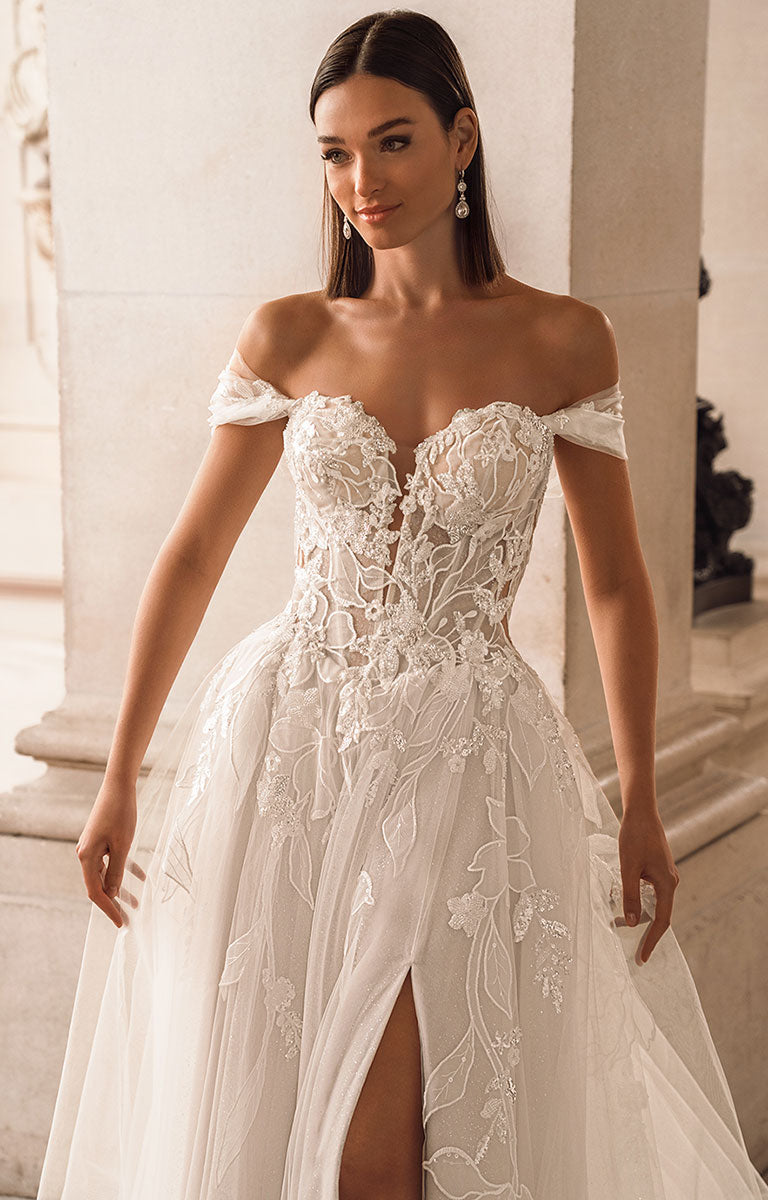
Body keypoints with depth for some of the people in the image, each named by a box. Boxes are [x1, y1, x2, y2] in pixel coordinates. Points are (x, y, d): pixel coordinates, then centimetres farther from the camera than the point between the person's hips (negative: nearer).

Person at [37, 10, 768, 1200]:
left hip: (464, 762, -2)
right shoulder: (287, 337, 2)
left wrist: (640, 807, 4)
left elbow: (615, 583, 4)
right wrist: (120, 778, 6)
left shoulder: (564, 340, -2)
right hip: (287, 744, 2)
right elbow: (193, 555, 7)